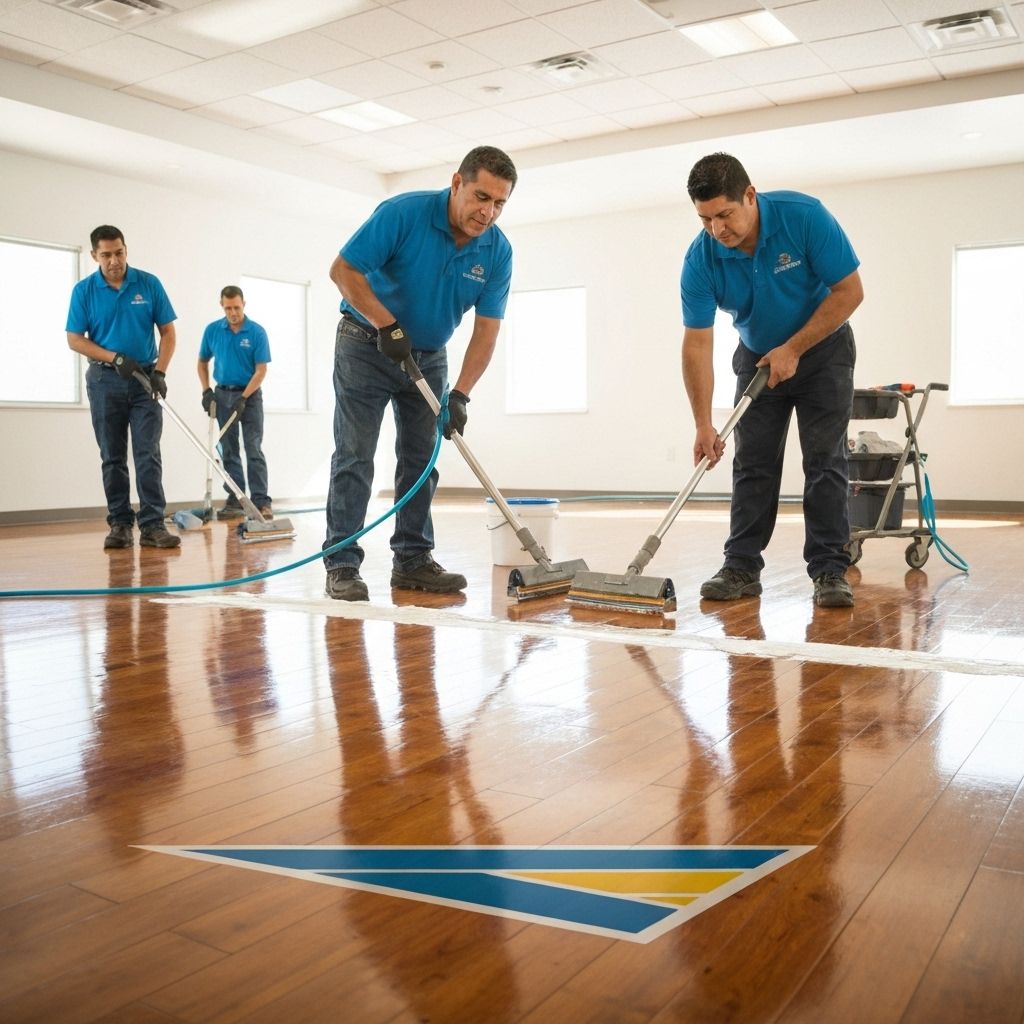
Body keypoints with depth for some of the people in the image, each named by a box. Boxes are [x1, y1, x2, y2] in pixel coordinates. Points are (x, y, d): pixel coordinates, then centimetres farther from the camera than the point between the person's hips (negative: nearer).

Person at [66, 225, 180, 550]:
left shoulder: (149, 284, -1)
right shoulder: (84, 290, -1)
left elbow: (167, 332, 1)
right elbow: (75, 339, -1)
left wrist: (160, 372, -11)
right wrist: (115, 358, -14)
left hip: (145, 380, 0)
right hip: (105, 380, 1)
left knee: (148, 455, -7)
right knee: (113, 458, 4)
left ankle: (152, 525, -7)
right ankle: (119, 524, 10)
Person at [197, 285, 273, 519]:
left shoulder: (257, 332, -9)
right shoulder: (212, 330, 1)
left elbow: (261, 370, -10)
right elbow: (202, 362, 12)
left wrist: (243, 398, -16)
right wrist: (206, 391, 1)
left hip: (249, 395, -4)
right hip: (223, 394, 4)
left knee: (254, 450, -7)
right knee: (229, 451, 6)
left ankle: (261, 500, -8)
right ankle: (235, 500, 11)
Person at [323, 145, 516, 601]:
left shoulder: (497, 252, -11)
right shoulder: (403, 212, -23)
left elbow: (486, 330, -11)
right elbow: (343, 269, -20)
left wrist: (460, 394, -21)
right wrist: (387, 325, -26)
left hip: (427, 356, 5)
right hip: (366, 345, -5)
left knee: (420, 460, 4)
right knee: (354, 456, -8)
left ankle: (413, 560, 11)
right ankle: (342, 564, -5)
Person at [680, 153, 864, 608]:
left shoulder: (805, 216, -27)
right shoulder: (701, 259, -21)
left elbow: (849, 290, -20)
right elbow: (697, 343, -20)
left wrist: (793, 349, -23)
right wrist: (703, 425, -26)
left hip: (822, 351, -2)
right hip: (758, 358, 3)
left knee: (825, 461, -7)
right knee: (752, 464, 0)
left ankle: (829, 570, -3)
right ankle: (742, 567, 5)